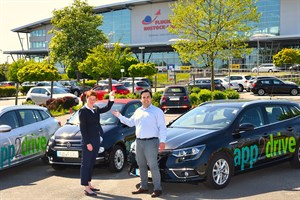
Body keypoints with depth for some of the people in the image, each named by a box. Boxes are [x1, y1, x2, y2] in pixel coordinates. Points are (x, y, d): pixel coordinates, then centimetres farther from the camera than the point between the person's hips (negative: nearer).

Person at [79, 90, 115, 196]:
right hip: (87, 141, -8)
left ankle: (88, 184, 25)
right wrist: (88, 143, -17)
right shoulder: (83, 111, -11)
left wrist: (111, 98, -8)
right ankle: (86, 188, 0)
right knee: (86, 164, -3)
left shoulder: (96, 109, 10)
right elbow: (82, 128, -14)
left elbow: (107, 108, 9)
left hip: (96, 140, 8)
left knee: (91, 164, 15)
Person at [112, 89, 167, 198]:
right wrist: (119, 116, 18)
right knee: (141, 165, 12)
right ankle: (143, 187, 23)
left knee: (153, 166, -8)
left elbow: (162, 127, -8)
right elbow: (130, 122, 25)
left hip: (151, 142, -7)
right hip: (139, 141, 7)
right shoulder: (138, 111, 16)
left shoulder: (157, 111, -2)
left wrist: (162, 141, -19)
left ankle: (157, 188, -3)